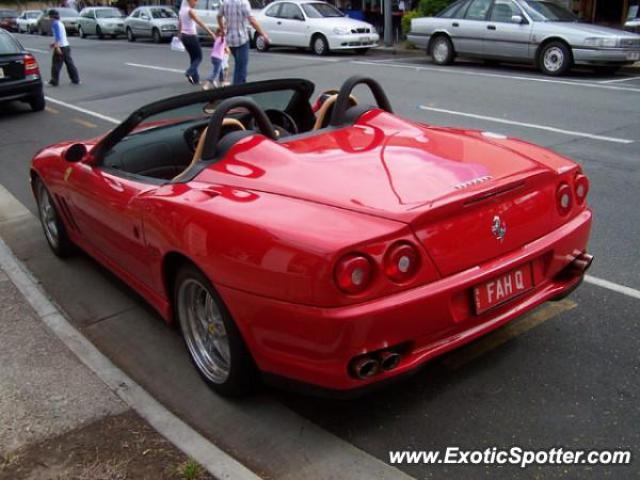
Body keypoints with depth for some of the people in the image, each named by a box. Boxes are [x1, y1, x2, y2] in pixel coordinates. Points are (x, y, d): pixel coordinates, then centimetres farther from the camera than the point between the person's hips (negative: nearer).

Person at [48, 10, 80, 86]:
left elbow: (57, 36, -21)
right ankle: (76, 80, 10)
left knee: (56, 64, -2)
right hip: (66, 46, 8)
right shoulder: (60, 23, 18)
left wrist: (57, 47, -27)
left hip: (61, 47, -8)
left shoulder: (55, 23, -10)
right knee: (69, 63, 10)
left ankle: (54, 81, 2)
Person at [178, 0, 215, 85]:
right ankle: (189, 72, -15)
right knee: (199, 57, 2)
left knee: (193, 57, 14)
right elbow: (200, 23, -22)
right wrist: (211, 33, -24)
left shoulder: (182, 10, 10)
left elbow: (179, 25, 18)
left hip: (184, 36, 8)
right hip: (191, 36, -8)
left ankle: (195, 79, 13)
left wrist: (179, 35, 28)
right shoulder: (190, 11, -15)